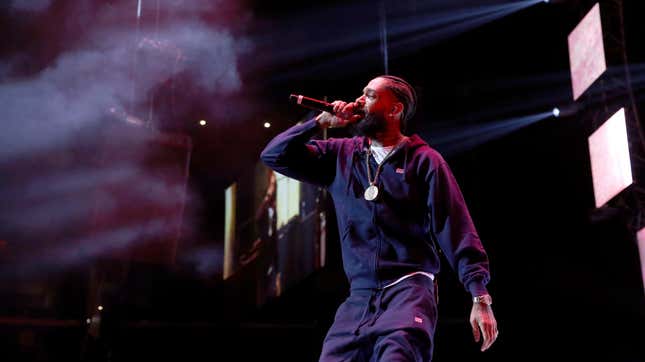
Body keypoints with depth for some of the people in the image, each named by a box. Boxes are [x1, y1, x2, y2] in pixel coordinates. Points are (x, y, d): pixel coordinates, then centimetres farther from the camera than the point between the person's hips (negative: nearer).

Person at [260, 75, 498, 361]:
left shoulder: (424, 161, 2)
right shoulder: (342, 155, 14)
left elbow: (457, 231, -3)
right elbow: (274, 156, 12)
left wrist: (480, 297, -11)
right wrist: (322, 121, 3)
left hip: (409, 289, -5)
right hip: (358, 298, 5)